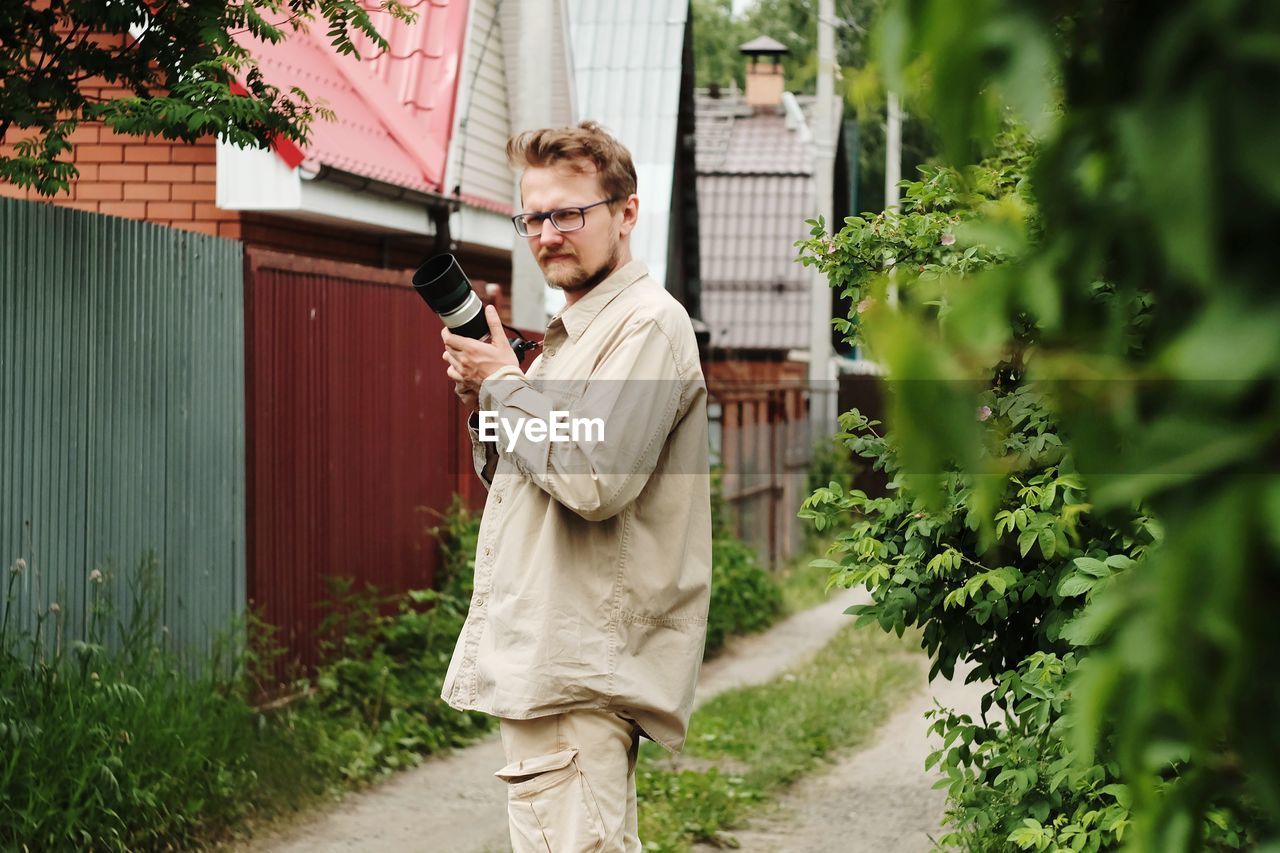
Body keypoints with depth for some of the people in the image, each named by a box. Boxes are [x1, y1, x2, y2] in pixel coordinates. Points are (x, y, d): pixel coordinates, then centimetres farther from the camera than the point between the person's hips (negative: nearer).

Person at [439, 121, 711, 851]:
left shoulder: (648, 323, -11)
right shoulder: (575, 330, 20)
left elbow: (594, 479, -23)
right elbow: (514, 477, 25)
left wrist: (504, 382, -10)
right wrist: (485, 402, 6)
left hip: (578, 673, -10)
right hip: (547, 660, 10)